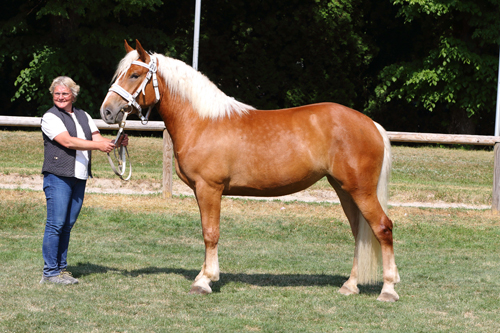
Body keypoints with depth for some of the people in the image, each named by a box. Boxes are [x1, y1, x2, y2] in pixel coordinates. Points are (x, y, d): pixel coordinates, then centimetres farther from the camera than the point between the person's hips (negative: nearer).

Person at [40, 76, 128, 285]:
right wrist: (98, 145, -23)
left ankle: (61, 268, 13)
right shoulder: (51, 117, -3)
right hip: (58, 176, -6)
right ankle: (50, 273, -5)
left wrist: (116, 142, -13)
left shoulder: (83, 116, 17)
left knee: (67, 225, 8)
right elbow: (67, 141, -16)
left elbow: (97, 138, 8)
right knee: (56, 224, -8)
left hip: (79, 178, 6)